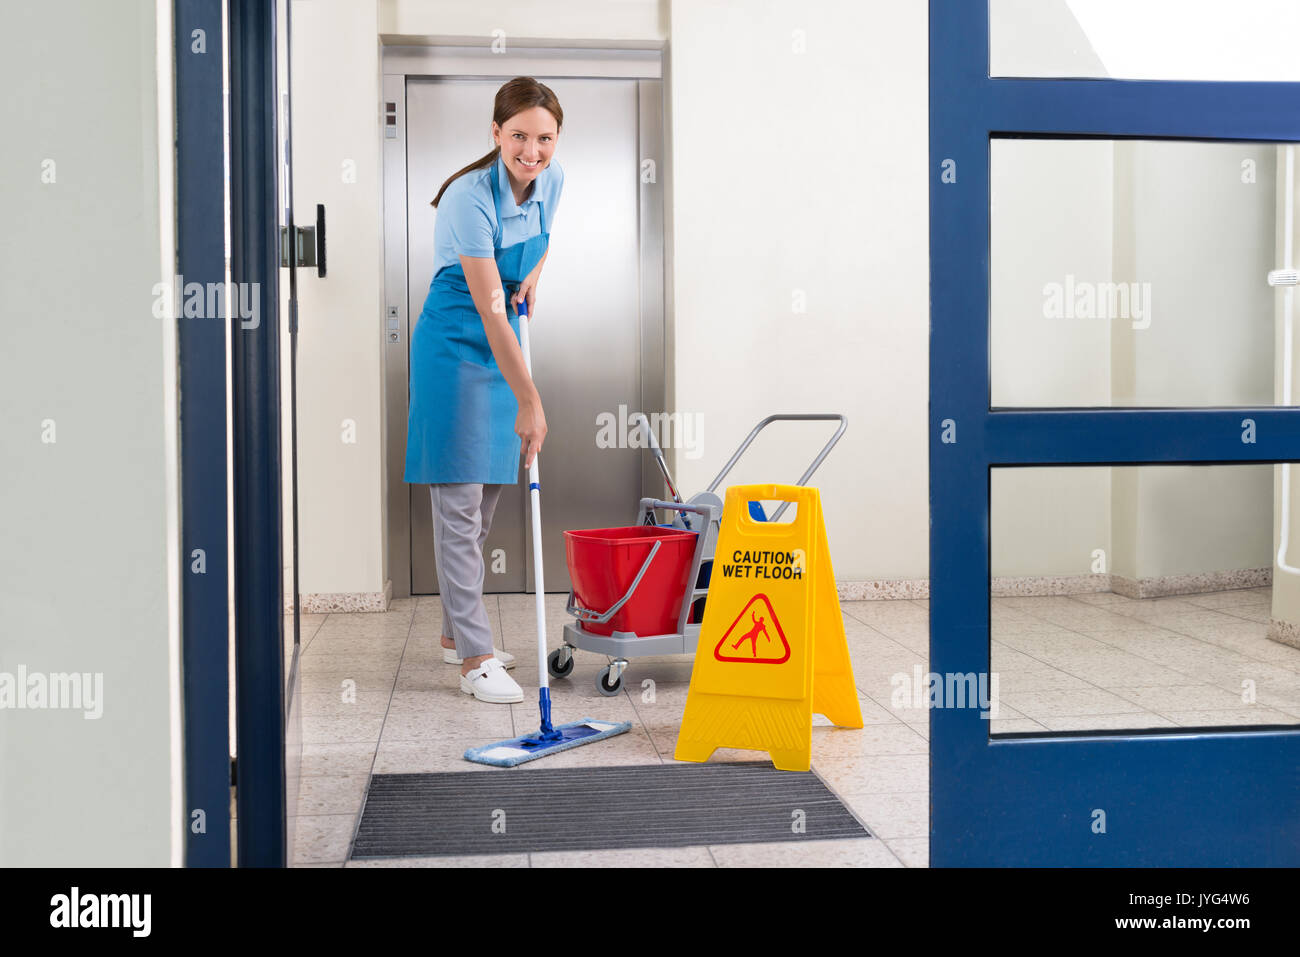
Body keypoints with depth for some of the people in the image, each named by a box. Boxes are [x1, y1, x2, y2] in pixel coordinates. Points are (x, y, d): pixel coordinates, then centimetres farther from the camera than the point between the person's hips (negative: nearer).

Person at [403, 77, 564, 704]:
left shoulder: (551, 180, -1)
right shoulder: (469, 198, -23)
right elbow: (490, 310, -26)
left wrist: (532, 277, 1)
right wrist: (529, 402, -27)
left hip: (504, 344, 8)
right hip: (456, 343, -7)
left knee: (486, 498, 12)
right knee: (459, 502, -8)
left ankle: (457, 633, 25)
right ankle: (475, 658, -4)